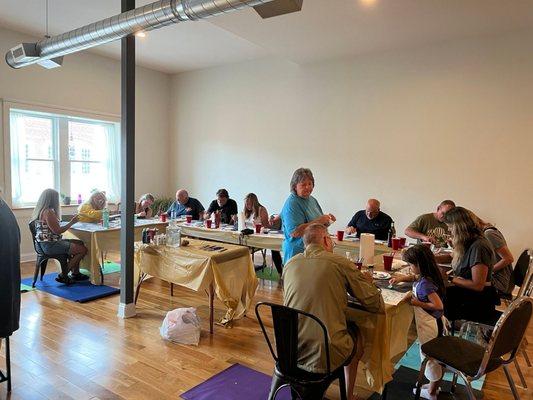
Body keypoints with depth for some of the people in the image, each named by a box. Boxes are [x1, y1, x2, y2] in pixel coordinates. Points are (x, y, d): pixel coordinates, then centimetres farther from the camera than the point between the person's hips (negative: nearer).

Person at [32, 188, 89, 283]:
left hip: (47, 243, 11)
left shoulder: (41, 210, 12)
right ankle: (63, 276, 0)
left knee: (80, 243, 20)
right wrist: (72, 222, -11)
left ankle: (75, 273, 22)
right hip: (50, 245, -11)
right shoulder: (48, 212, -19)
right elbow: (57, 231, -20)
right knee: (83, 249, -11)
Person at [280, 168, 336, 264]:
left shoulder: (312, 199, 12)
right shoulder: (291, 204, -16)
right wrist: (318, 221, -23)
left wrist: (326, 220, -1)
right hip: (298, 252, -8)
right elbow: (294, 232, -24)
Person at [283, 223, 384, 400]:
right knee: (356, 334, 27)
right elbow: (376, 305, -3)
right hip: (326, 356, -4)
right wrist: (368, 282, 19)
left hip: (289, 352, 5)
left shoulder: (289, 264, 5)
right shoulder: (341, 263, -8)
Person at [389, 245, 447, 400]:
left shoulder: (425, 283, -29)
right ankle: (435, 385, 42)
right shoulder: (428, 276, -2)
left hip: (429, 326, -9)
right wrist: (402, 278, 7)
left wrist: (419, 303, -23)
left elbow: (438, 305, -33)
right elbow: (416, 277, 20)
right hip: (437, 323, 9)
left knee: (428, 356, 9)